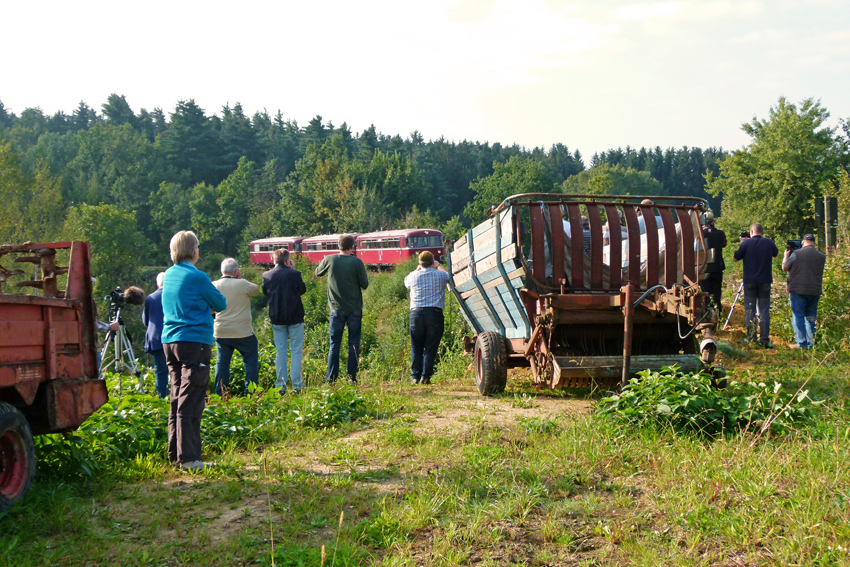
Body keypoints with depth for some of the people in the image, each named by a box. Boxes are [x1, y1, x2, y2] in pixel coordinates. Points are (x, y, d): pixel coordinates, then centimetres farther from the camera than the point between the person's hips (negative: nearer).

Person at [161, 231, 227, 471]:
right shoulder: (197, 277, -11)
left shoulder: (169, 275, 12)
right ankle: (188, 458, -6)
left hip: (170, 341, 8)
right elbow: (221, 304, 1)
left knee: (178, 398, 14)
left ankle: (175, 453, 19)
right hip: (194, 341, -8)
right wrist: (207, 304, 19)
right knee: (190, 403, -7)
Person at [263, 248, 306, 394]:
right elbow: (303, 290, 4)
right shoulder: (294, 274, -12)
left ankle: (280, 385, 10)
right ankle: (296, 384, 5)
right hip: (295, 317, -3)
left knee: (280, 351, 10)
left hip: (277, 319, 3)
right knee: (296, 351, 6)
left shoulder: (267, 275, -3)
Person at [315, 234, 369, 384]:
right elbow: (365, 284, -3)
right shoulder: (357, 262, -9)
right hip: (355, 308, -1)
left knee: (334, 344, 8)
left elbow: (318, 273, 15)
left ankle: (331, 378, 8)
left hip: (337, 308, 1)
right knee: (354, 343, 6)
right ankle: (352, 377, 6)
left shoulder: (329, 260, -3)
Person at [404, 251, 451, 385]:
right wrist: (439, 266, 40)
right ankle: (425, 376, -2)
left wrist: (417, 269, 38)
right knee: (431, 347, 2)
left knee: (416, 347, 9)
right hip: (435, 313, -1)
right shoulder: (440, 275, 3)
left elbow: (406, 281, 29)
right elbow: (449, 276, 28)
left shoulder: (414, 276, 4)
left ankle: (415, 376, 6)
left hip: (416, 313, 1)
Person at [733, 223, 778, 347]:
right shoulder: (769, 243, 2)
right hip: (765, 281, 1)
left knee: (749, 309, 6)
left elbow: (736, 258, 5)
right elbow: (776, 254, 22)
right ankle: (765, 339, -2)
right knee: (764, 310, 3)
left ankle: (752, 338, 5)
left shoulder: (746, 243, -4)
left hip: (749, 281, -1)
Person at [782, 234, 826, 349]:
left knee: (798, 317, 0)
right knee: (811, 317, 13)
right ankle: (810, 343, 13)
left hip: (798, 291, -4)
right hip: (815, 291, 4)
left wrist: (786, 256, 20)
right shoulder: (821, 256, 4)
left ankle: (801, 343, -5)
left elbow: (785, 268, 4)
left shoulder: (796, 254, -7)